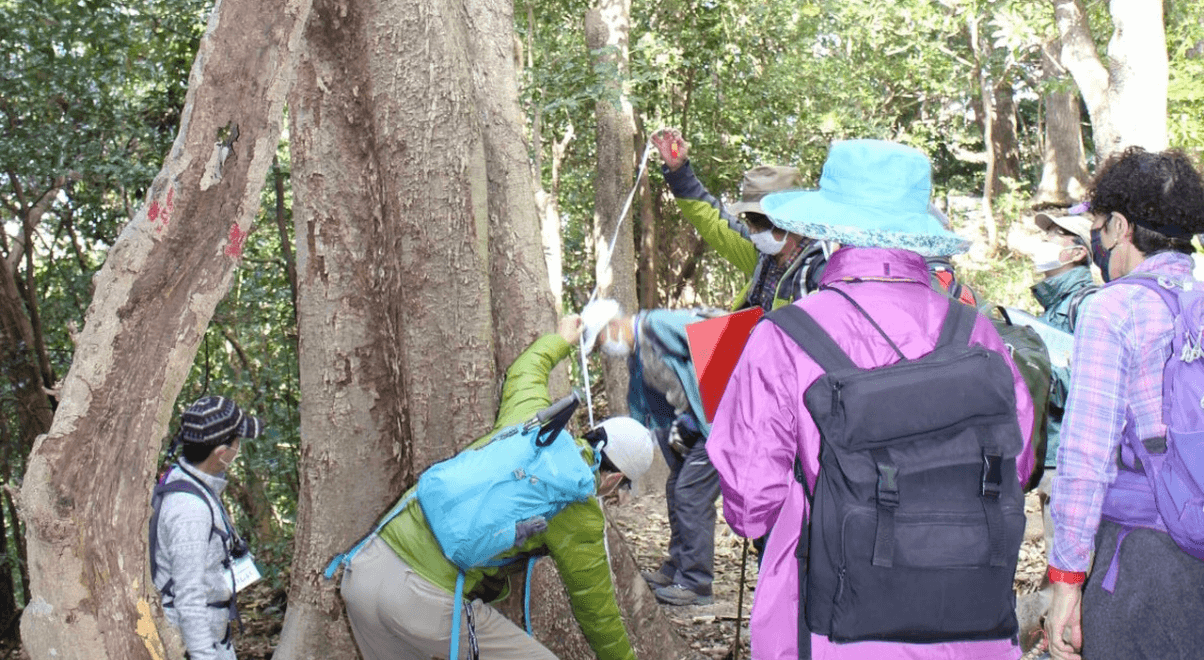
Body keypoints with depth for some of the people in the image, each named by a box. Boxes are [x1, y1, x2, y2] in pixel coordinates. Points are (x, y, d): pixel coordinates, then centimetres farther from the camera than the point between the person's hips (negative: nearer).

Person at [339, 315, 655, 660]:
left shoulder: (531, 417, 12)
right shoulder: (579, 516, -2)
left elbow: (526, 367, 36)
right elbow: (596, 611, 9)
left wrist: (561, 340, 56)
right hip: (427, 599, -7)